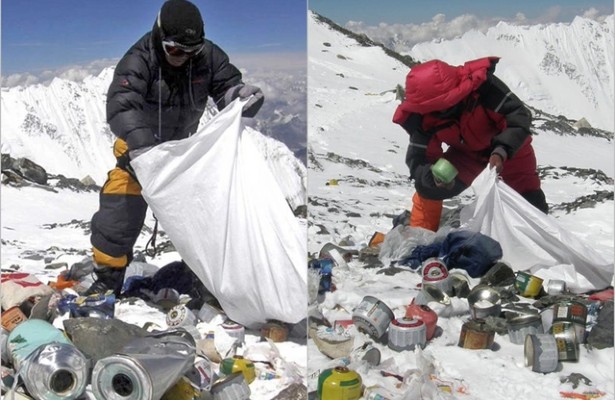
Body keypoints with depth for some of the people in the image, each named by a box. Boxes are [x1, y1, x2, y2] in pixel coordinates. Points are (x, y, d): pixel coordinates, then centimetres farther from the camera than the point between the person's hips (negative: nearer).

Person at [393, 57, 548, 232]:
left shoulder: (482, 84, -39)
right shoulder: (421, 117, -29)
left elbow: (519, 117, -34)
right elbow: (419, 159, -25)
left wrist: (501, 151, -49)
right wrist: (432, 174, -48)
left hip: (509, 146, -1)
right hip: (467, 153, 2)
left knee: (530, 199, 5)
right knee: (427, 185, -14)